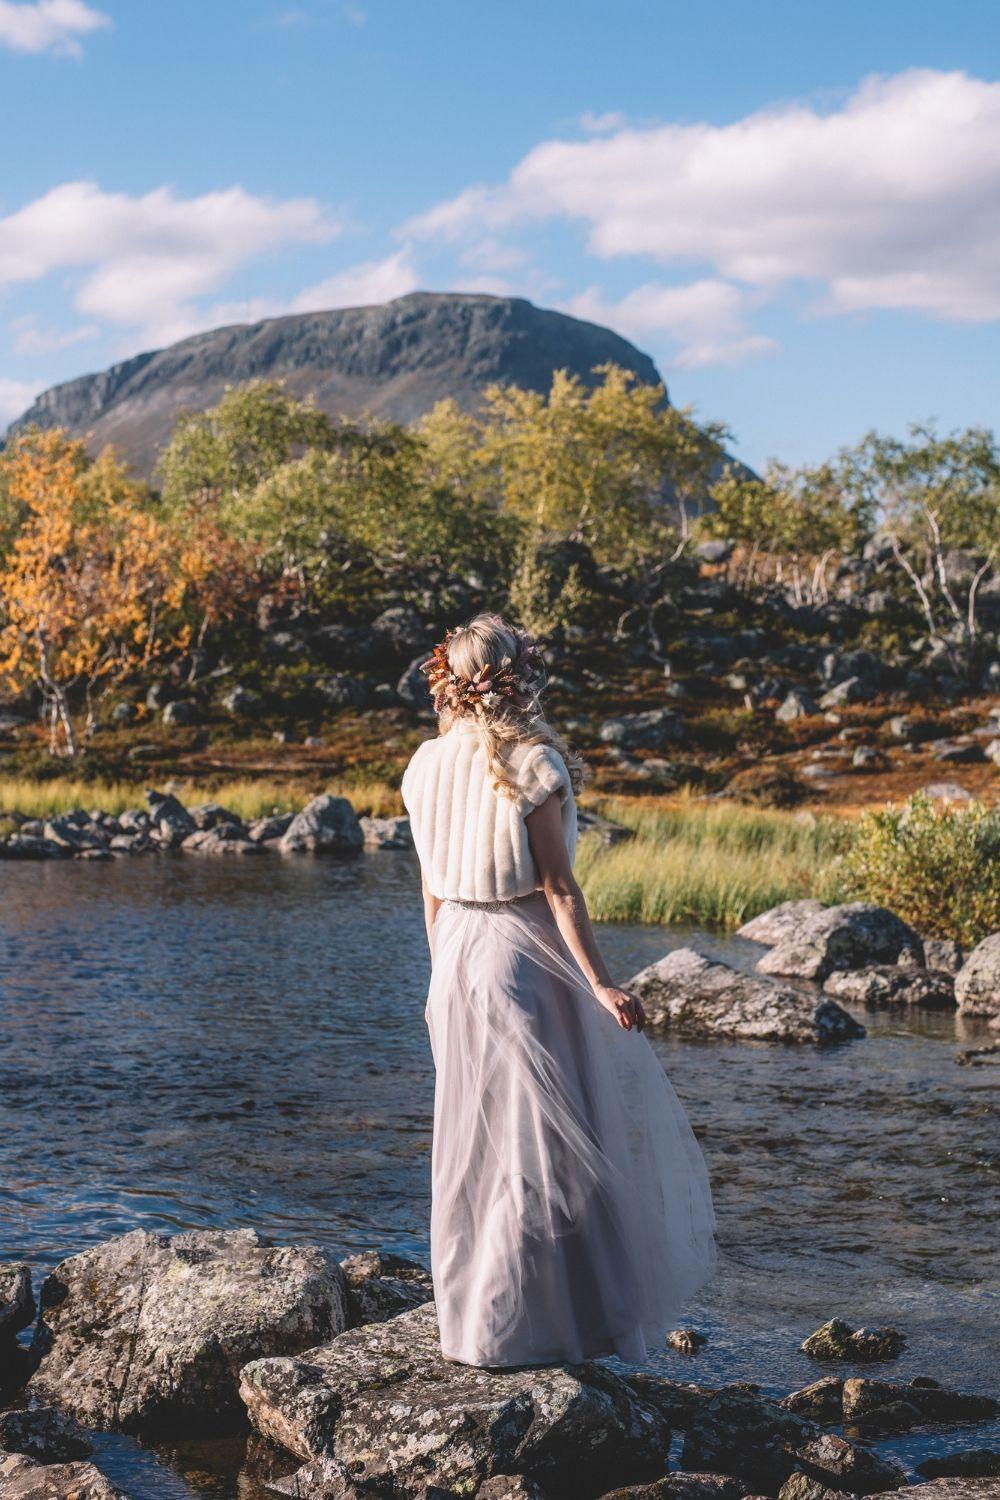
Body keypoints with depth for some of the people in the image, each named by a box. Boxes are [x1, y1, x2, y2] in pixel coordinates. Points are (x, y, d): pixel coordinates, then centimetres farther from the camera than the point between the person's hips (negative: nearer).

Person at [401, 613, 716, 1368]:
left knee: (475, 1142, 16)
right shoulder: (533, 765, -14)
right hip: (527, 960, -6)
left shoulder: (428, 767, 3)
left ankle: (471, 1317, 25)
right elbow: (557, 889, -16)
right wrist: (600, 983, -12)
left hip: (457, 958, 6)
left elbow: (432, 887, 9)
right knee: (545, 1143, 3)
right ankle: (529, 1325, 8)